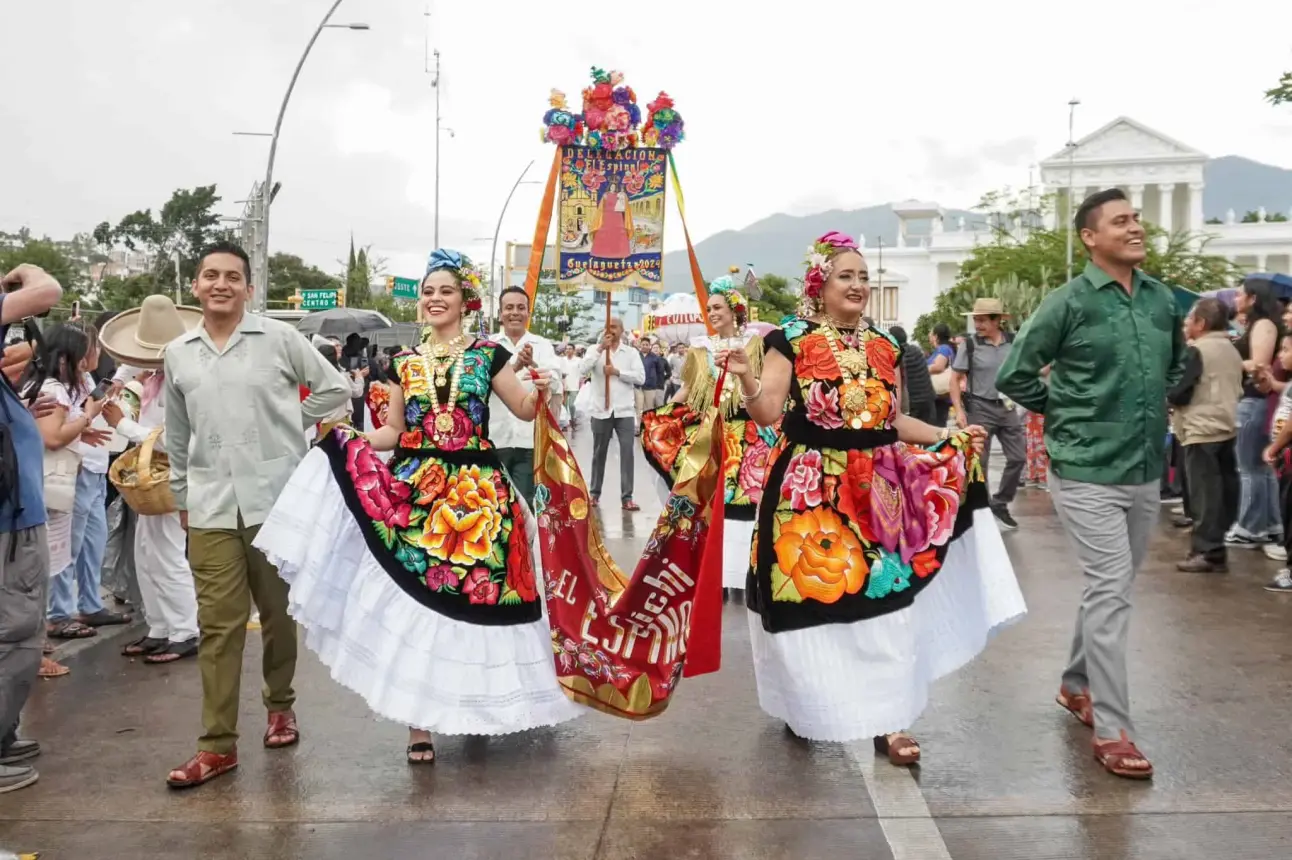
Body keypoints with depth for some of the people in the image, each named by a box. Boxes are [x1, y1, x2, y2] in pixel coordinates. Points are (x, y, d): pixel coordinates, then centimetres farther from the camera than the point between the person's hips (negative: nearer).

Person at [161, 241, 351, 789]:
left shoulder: (279, 338, -1)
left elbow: (335, 389, 7)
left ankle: (280, 706, 32)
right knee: (218, 624, 0)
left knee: (278, 613, 11)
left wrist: (289, 422, 3)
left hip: (276, 498, -2)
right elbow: (177, 436, 18)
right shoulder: (177, 354, 9)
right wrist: (182, 497, 19)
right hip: (210, 507, 2)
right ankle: (217, 744, 5)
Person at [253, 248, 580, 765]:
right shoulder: (404, 363, 12)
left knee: (472, 596, -1)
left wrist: (540, 391, -13)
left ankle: (473, 705, 21)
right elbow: (393, 432, 14)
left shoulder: (488, 355, 4)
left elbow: (524, 410, 9)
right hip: (414, 491, 2)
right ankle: (419, 723, 4)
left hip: (477, 490, -2)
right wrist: (347, 439, -2)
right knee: (414, 600, -3)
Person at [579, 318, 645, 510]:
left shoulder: (631, 352, 6)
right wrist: (600, 349, -14)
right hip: (601, 410, 1)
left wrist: (617, 371, -12)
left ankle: (627, 497, -4)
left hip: (625, 411, 0)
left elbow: (641, 377, -4)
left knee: (627, 453, -6)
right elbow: (582, 370, -11)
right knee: (599, 453, 11)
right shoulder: (595, 350, 6)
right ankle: (595, 493, 23)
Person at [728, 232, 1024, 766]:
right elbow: (767, 414, -11)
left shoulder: (884, 348, 12)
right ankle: (807, 707, 25)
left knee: (886, 602, 3)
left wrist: (950, 437, 11)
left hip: (878, 489, 5)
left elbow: (893, 422, 18)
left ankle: (889, 721, 13)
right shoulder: (791, 341, -3)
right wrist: (746, 379, -29)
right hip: (811, 491, -4)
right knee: (814, 599, 2)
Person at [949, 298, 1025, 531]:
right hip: (980, 408, -3)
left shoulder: (1013, 341, -1)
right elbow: (955, 379, -7)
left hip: (1007, 407, 4)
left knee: (1018, 457, 6)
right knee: (979, 462, 3)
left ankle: (1000, 504, 22)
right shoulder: (969, 344, -9)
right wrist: (959, 410, -15)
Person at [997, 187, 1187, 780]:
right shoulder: (1069, 303, -11)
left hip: (1146, 472, 6)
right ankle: (1112, 731, 0)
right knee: (1110, 592, -7)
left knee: (1112, 588, 16)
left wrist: (1153, 409, 11)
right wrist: (1068, 413, -4)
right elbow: (1014, 377, -6)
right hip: (1087, 473, -6)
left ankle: (1075, 684, 36)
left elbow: (1178, 364, 24)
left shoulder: (1163, 298, 6)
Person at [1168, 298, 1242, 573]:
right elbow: (1238, 390, 21)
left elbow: (1178, 395, -15)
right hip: (1227, 427, 8)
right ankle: (1218, 543, 18)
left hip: (1201, 431, -8)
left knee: (1205, 493, -7)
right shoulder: (1232, 350, 13)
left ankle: (1208, 552, -7)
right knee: (1224, 488, 11)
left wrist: (1166, 390, 5)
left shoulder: (1196, 352, -13)